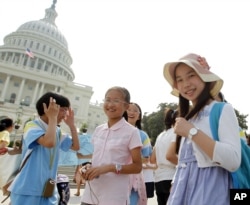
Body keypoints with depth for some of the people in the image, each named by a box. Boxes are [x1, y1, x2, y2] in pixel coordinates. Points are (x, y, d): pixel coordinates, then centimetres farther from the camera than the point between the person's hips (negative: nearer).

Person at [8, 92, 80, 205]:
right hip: (28, 190, -6)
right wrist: (53, 118, -21)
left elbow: (76, 146, 10)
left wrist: (71, 125, 4)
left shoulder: (57, 131, 8)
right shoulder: (32, 125, -15)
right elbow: (49, 142, -33)